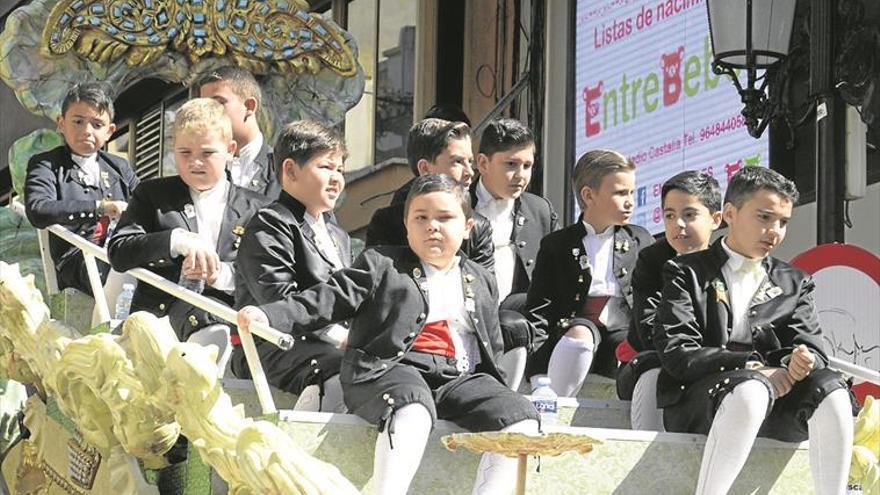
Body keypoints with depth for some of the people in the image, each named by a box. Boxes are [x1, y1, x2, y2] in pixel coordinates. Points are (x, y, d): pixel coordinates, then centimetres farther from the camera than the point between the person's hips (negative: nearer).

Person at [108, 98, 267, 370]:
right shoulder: (152, 195, 16)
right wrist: (178, 240, -14)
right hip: (159, 313, 2)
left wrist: (221, 274, -13)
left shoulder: (253, 206, 16)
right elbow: (118, 253, 1)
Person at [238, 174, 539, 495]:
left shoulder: (482, 282, 25)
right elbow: (326, 300, 2)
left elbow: (492, 347, 31)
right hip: (391, 369, -5)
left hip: (461, 378, 5)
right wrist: (268, 315, -13)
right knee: (413, 412, -40)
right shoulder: (381, 266, 12)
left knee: (521, 417, -19)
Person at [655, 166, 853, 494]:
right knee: (751, 388, -37)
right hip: (698, 400, -4)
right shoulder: (686, 273, 9)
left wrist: (802, 361, -16)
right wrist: (751, 366, -15)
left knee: (831, 388, -27)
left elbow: (813, 350, 10)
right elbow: (676, 353, -4)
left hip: (777, 409, 4)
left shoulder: (793, 284, 22)